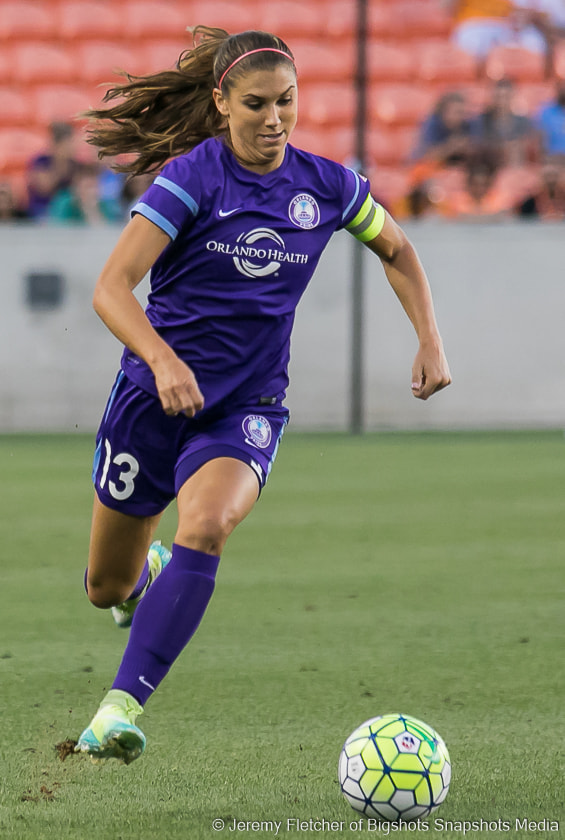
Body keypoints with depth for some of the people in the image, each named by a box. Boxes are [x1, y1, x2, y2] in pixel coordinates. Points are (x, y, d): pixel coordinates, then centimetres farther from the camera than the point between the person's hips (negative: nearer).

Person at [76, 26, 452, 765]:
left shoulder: (325, 185, -2)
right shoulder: (192, 178, -14)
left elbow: (396, 249, 19)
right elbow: (111, 288, -23)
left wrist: (430, 340, 5)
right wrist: (166, 362, -39)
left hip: (247, 408, 1)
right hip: (157, 394, -1)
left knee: (204, 525, -31)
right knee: (107, 588, 11)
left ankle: (120, 711, -31)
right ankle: (148, 572, 51)